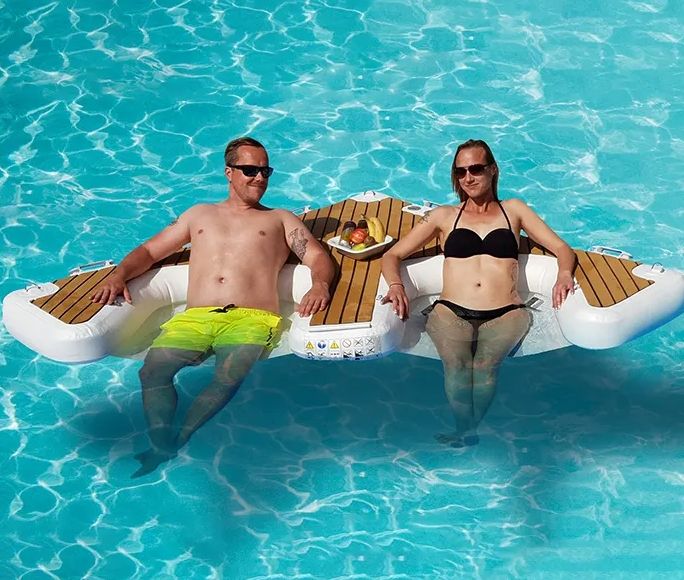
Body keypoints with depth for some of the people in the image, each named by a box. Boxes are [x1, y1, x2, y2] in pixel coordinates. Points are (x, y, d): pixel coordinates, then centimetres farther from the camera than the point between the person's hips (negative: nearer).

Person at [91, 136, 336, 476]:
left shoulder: (280, 219, 27)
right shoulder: (200, 214, 33)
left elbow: (319, 257, 14)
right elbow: (150, 250, 30)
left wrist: (320, 285, -10)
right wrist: (119, 275, 9)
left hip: (251, 319, -2)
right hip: (195, 318, 2)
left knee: (229, 377, -35)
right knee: (154, 368, -29)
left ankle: (178, 440, -41)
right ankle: (160, 441, -39)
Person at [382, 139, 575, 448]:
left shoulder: (513, 210, 25)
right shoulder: (444, 216, 25)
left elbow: (562, 248, 20)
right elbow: (392, 255, 21)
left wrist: (564, 274, -4)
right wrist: (396, 285, -2)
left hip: (504, 314, 0)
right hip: (451, 312, 0)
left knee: (485, 365, -34)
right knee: (456, 365, -34)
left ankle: (467, 432, -19)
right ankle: (465, 430, -20)